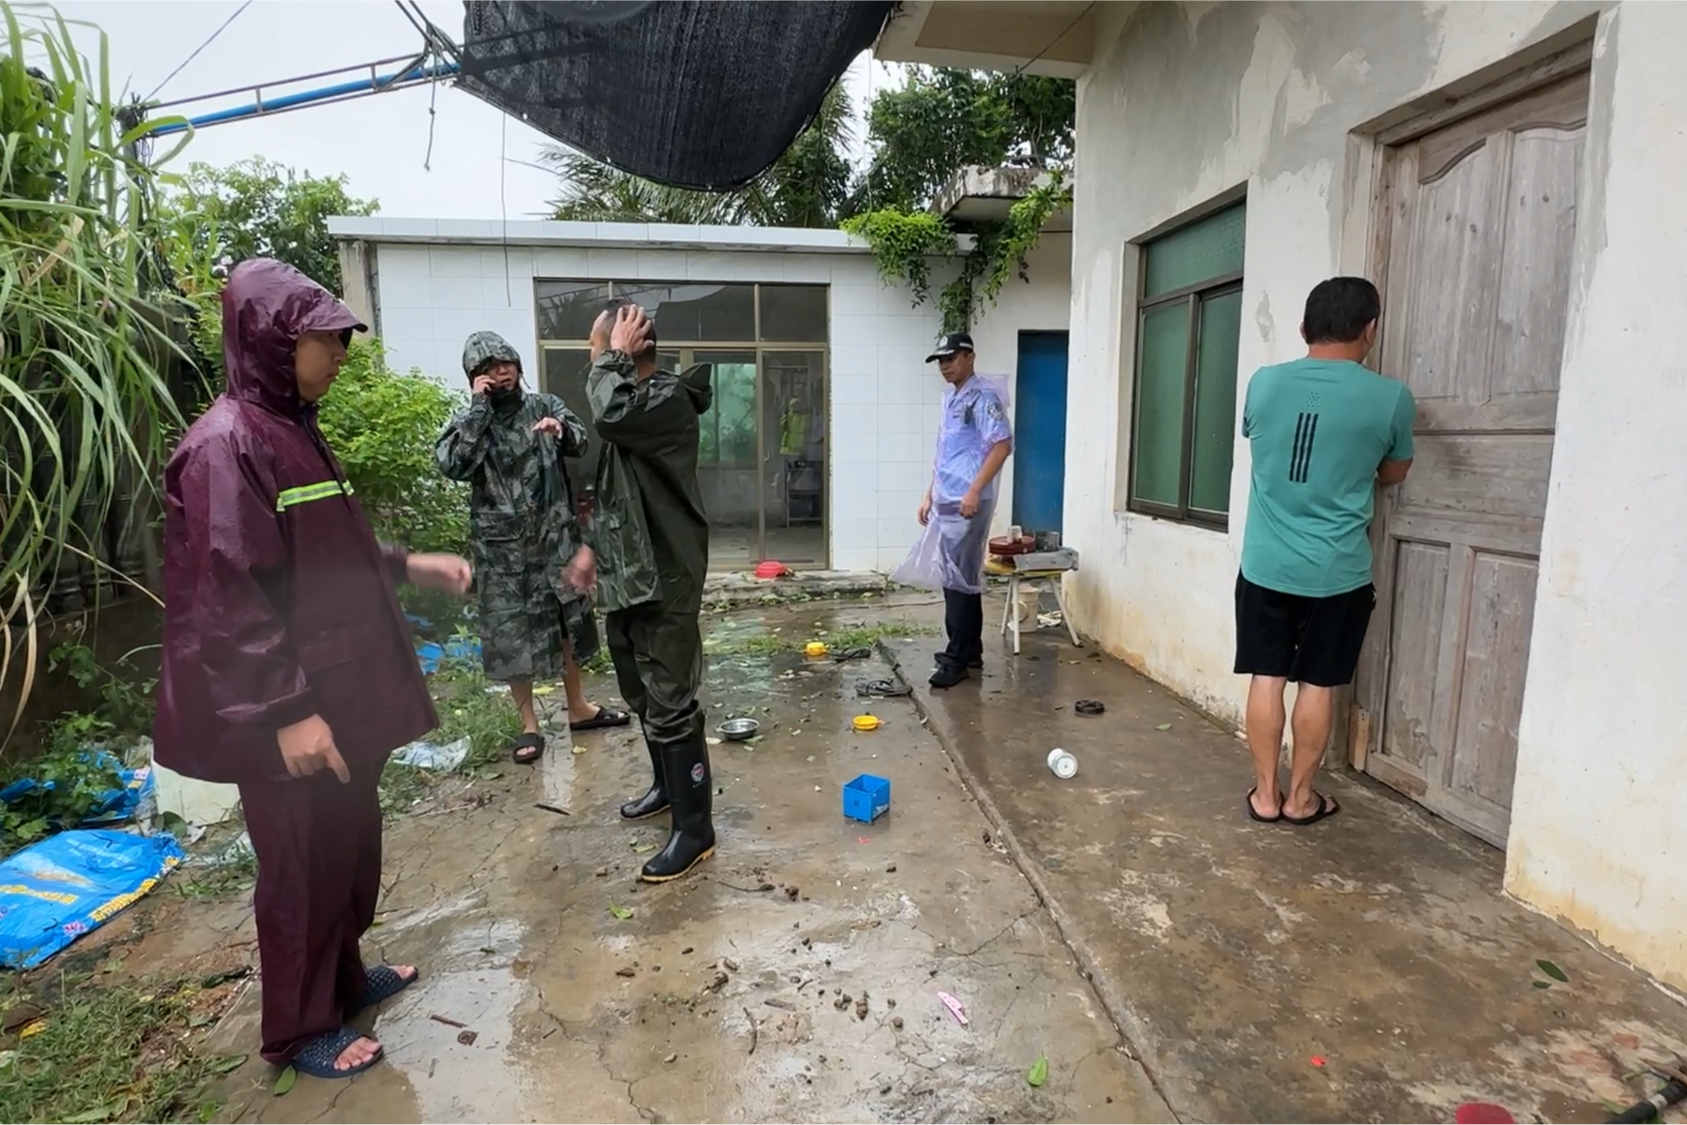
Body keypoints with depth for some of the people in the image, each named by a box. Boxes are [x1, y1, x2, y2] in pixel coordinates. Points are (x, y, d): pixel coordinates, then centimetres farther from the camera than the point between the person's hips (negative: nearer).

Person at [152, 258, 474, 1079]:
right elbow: (228, 596, -22)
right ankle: (299, 1029, 27)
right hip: (294, 711, -9)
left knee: (351, 845, 21)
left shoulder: (293, 432, 10)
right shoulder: (224, 447, -18)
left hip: (343, 691, 9)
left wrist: (409, 566, 11)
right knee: (303, 866, 7)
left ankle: (344, 978, 41)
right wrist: (285, 711, -23)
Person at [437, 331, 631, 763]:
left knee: (566, 622, 12)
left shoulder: (544, 406, 5)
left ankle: (578, 708, 29)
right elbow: (452, 465, -18)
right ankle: (529, 725, 18)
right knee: (511, 632, 4)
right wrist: (479, 407, -17)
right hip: (501, 546, -2)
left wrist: (561, 429, -31)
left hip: (554, 537, 2)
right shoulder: (466, 423, 0)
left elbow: (580, 442, -9)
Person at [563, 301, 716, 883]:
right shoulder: (636, 402, 14)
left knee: (670, 703, -4)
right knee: (641, 694, 21)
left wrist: (615, 356, -19)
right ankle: (667, 784, 41)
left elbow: (612, 414, -36)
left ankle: (693, 829, 7)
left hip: (664, 582, -10)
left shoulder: (669, 399, -15)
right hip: (626, 576, 10)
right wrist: (594, 546, 20)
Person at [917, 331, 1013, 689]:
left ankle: (957, 658, 0)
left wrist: (974, 491, -24)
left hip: (967, 504, -9)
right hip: (947, 503, 9)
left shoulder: (982, 396, -10)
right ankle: (970, 650, 22)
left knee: (959, 580, -6)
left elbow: (1002, 445, -19)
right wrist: (930, 495, 21)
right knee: (963, 578, 13)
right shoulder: (951, 398, 18)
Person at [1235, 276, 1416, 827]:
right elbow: (1393, 474, 10)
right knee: (1318, 684, 10)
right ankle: (1300, 796, 23)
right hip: (1338, 572, -1)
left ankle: (1265, 794, 19)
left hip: (1265, 565, 2)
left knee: (1266, 678, 9)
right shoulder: (1391, 398, -7)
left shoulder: (1264, 383, -2)